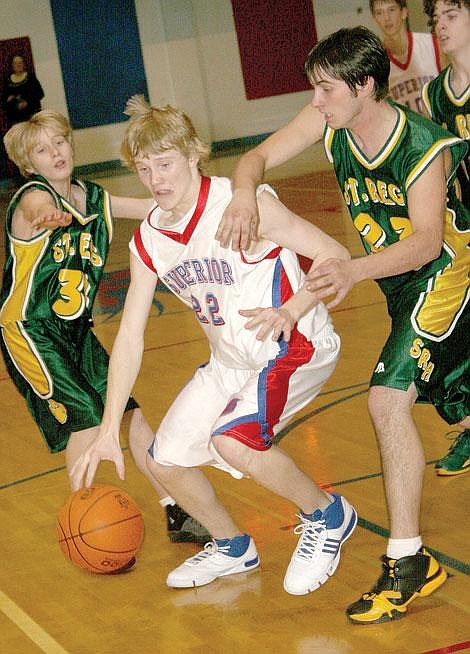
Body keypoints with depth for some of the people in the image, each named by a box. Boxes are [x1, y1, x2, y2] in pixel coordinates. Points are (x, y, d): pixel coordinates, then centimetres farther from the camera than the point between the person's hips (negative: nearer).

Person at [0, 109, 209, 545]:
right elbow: (39, 206, -43)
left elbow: (159, 209, 9)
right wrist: (50, 216, -67)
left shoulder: (90, 197, 4)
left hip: (76, 330, 7)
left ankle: (177, 514, 13)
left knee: (129, 410, 4)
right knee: (85, 416, -17)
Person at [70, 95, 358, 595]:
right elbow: (130, 336, -1)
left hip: (296, 345, -8)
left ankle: (327, 516, -4)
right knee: (165, 461, 6)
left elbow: (335, 256, -19)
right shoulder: (147, 243, -2)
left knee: (232, 440, -30)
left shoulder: (244, 204, -21)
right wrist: (108, 431, -6)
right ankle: (232, 548, 34)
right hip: (231, 361, 8)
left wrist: (288, 312, -37)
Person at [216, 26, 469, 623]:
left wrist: (354, 270, -52)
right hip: (401, 278, 8)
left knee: (388, 399, -21)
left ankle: (407, 561, -16)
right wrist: (244, 195, -32)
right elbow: (257, 158, -8)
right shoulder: (329, 120, -11)